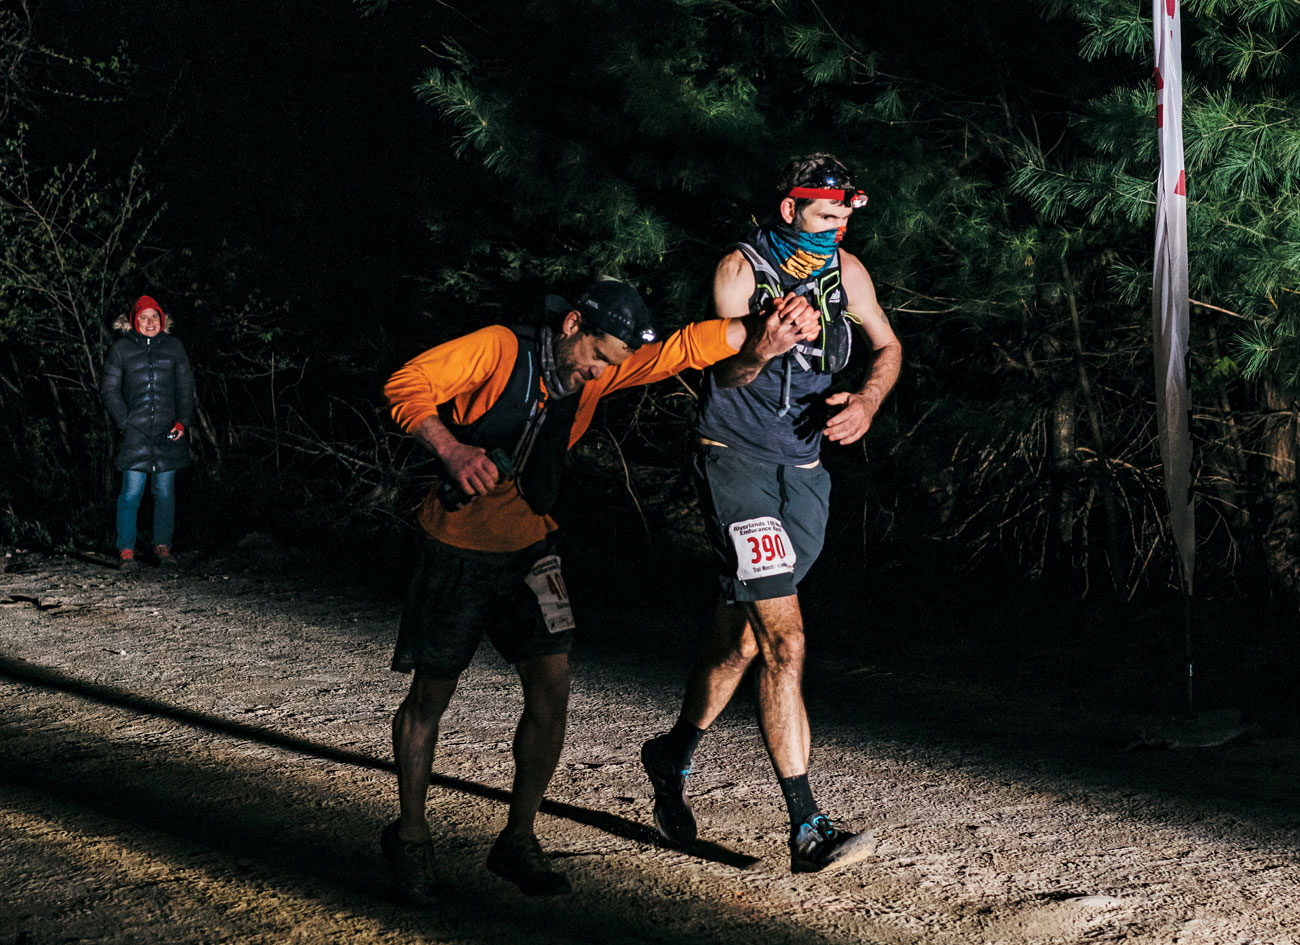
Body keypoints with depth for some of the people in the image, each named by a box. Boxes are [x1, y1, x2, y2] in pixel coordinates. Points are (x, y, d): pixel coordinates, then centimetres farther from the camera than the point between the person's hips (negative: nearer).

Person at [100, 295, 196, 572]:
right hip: (135, 432, -2)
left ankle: (162, 546, 17)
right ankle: (126, 551, 1)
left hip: (168, 434, 2)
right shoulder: (121, 349, 3)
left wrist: (183, 421, -2)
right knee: (131, 493, -5)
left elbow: (185, 386, 11)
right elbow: (109, 389, 4)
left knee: (165, 491, 6)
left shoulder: (173, 346, 9)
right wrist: (125, 422, -6)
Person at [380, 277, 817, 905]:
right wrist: (453, 450, -33)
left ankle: (518, 840, 10)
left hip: (529, 547, 4)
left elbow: (688, 346, -12)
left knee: (551, 690, -6)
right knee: (430, 697, 6)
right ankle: (409, 836, 24)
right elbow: (406, 387, -19)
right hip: (457, 548, -4)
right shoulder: (500, 350, -16)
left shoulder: (602, 368, -3)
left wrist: (762, 333, -27)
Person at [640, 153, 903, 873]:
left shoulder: (845, 270, 5)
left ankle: (672, 756, 41)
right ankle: (808, 830, -17)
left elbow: (888, 346, 18)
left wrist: (866, 402, -2)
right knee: (784, 639, -16)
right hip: (736, 461, -6)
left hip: (802, 469, 6)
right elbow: (725, 370, -18)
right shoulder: (741, 269, -10)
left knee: (742, 639, 15)